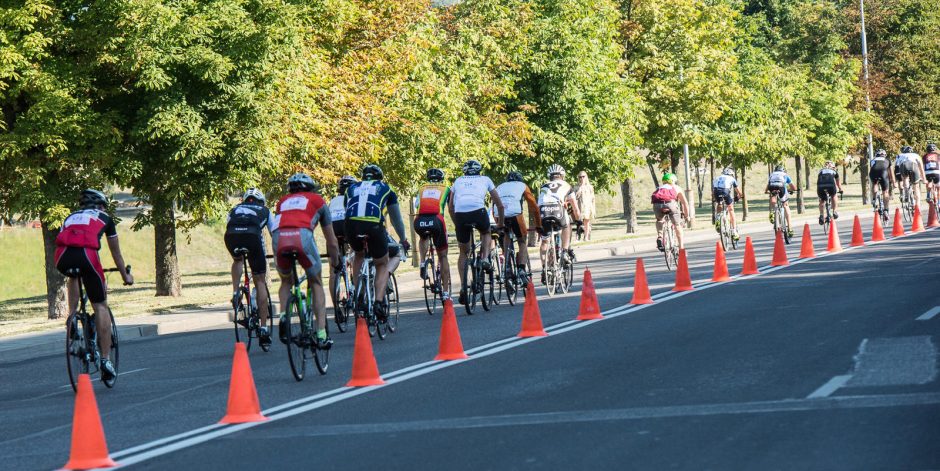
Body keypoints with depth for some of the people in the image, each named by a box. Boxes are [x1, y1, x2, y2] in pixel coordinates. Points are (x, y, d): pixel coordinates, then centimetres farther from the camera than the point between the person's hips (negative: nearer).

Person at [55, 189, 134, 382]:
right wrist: (126, 276, 52)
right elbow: (116, 252, 37)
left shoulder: (71, 217, 36)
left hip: (62, 259, 3)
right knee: (100, 306, 8)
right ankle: (105, 359, 3)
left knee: (74, 276, 39)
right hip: (86, 255, -3)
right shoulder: (105, 218, 29)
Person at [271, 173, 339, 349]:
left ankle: (283, 315, 2)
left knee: (286, 281, 29)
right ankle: (321, 334, 11)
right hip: (302, 235, -2)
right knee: (316, 283, 19)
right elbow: (331, 241, 35)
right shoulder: (317, 200, 31)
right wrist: (335, 261, 52)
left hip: (279, 237, 2)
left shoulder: (283, 201, 37)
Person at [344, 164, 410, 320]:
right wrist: (403, 240, 53)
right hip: (374, 226, -2)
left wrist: (349, 237, 57)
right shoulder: (385, 189, 27)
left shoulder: (352, 188, 31)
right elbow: (396, 218, 38)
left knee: (359, 255, 34)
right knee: (382, 265, 18)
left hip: (352, 225, 2)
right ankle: (379, 302, -2)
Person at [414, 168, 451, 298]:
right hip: (436, 219, -2)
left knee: (424, 238, 39)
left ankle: (423, 262, 15)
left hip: (419, 222, 2)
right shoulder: (446, 189, 24)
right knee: (443, 257, 14)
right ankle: (445, 292, 10)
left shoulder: (421, 189, 28)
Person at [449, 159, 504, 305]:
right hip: (478, 210, -1)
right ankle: (485, 259, 9)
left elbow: (450, 206, 30)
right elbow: (499, 204, 30)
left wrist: (457, 224, 40)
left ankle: (463, 286, 7)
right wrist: (500, 223, 41)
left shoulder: (458, 181, 30)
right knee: (486, 233, 34)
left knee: (463, 252, 17)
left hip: (460, 215, 1)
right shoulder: (485, 179, 27)